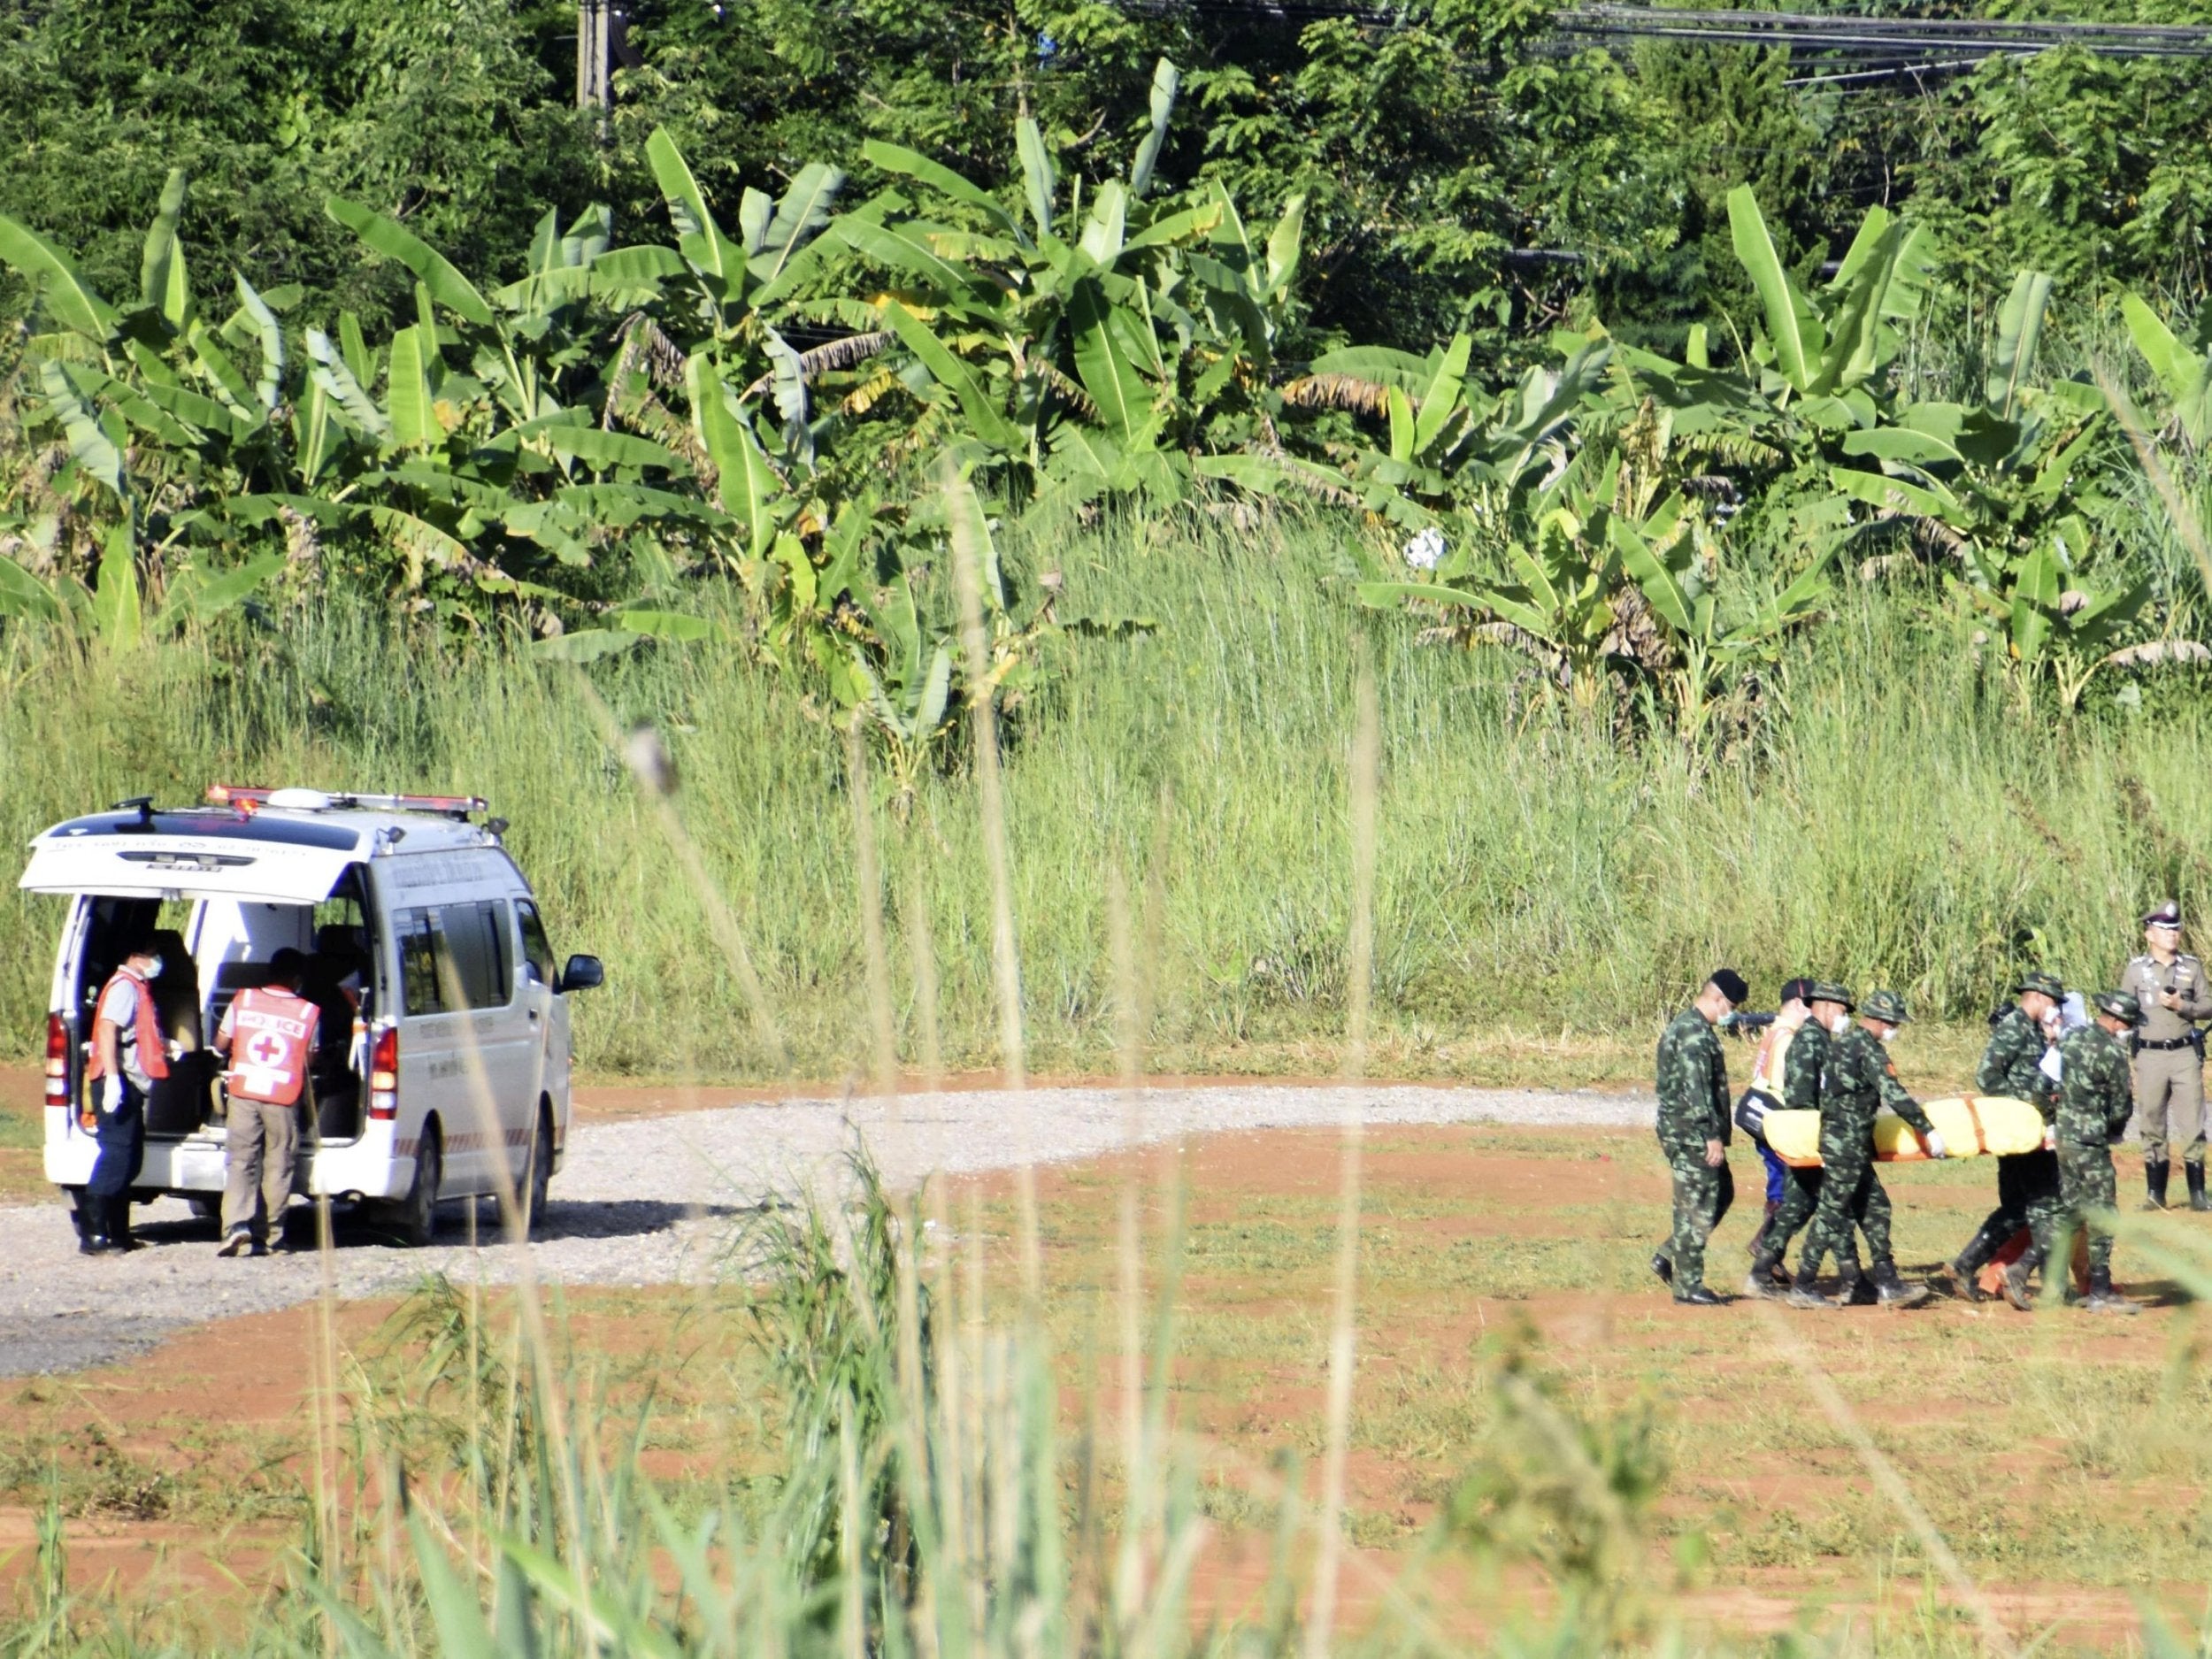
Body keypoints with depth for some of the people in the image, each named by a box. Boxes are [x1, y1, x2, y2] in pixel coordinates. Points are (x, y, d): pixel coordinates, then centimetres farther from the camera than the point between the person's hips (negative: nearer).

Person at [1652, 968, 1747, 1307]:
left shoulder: (1683, 1026, 16)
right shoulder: (1695, 1033, -17)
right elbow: (1695, 1089, -23)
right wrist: (1713, 1136, -23)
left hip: (1679, 1130, 10)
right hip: (1692, 1135, -10)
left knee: (1722, 1193, 18)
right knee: (1697, 1206, -4)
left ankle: (1670, 1258, 18)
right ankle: (1688, 1286, 0)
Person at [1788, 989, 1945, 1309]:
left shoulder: (1844, 1041, 14)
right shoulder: (1868, 1048, -14)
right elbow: (1894, 1095, -19)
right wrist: (1927, 1131, -14)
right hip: (1847, 1144, -10)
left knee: (1875, 1209, 11)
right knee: (1832, 1213, -5)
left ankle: (1888, 1285, 12)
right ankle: (1802, 1288, -2)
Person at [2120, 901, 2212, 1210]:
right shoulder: (2136, 970, 3)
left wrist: (2182, 1006, -13)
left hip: (2185, 1054, 0)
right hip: (2150, 1055, 0)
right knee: (2152, 1127, 4)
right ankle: (2155, 1193, 10)